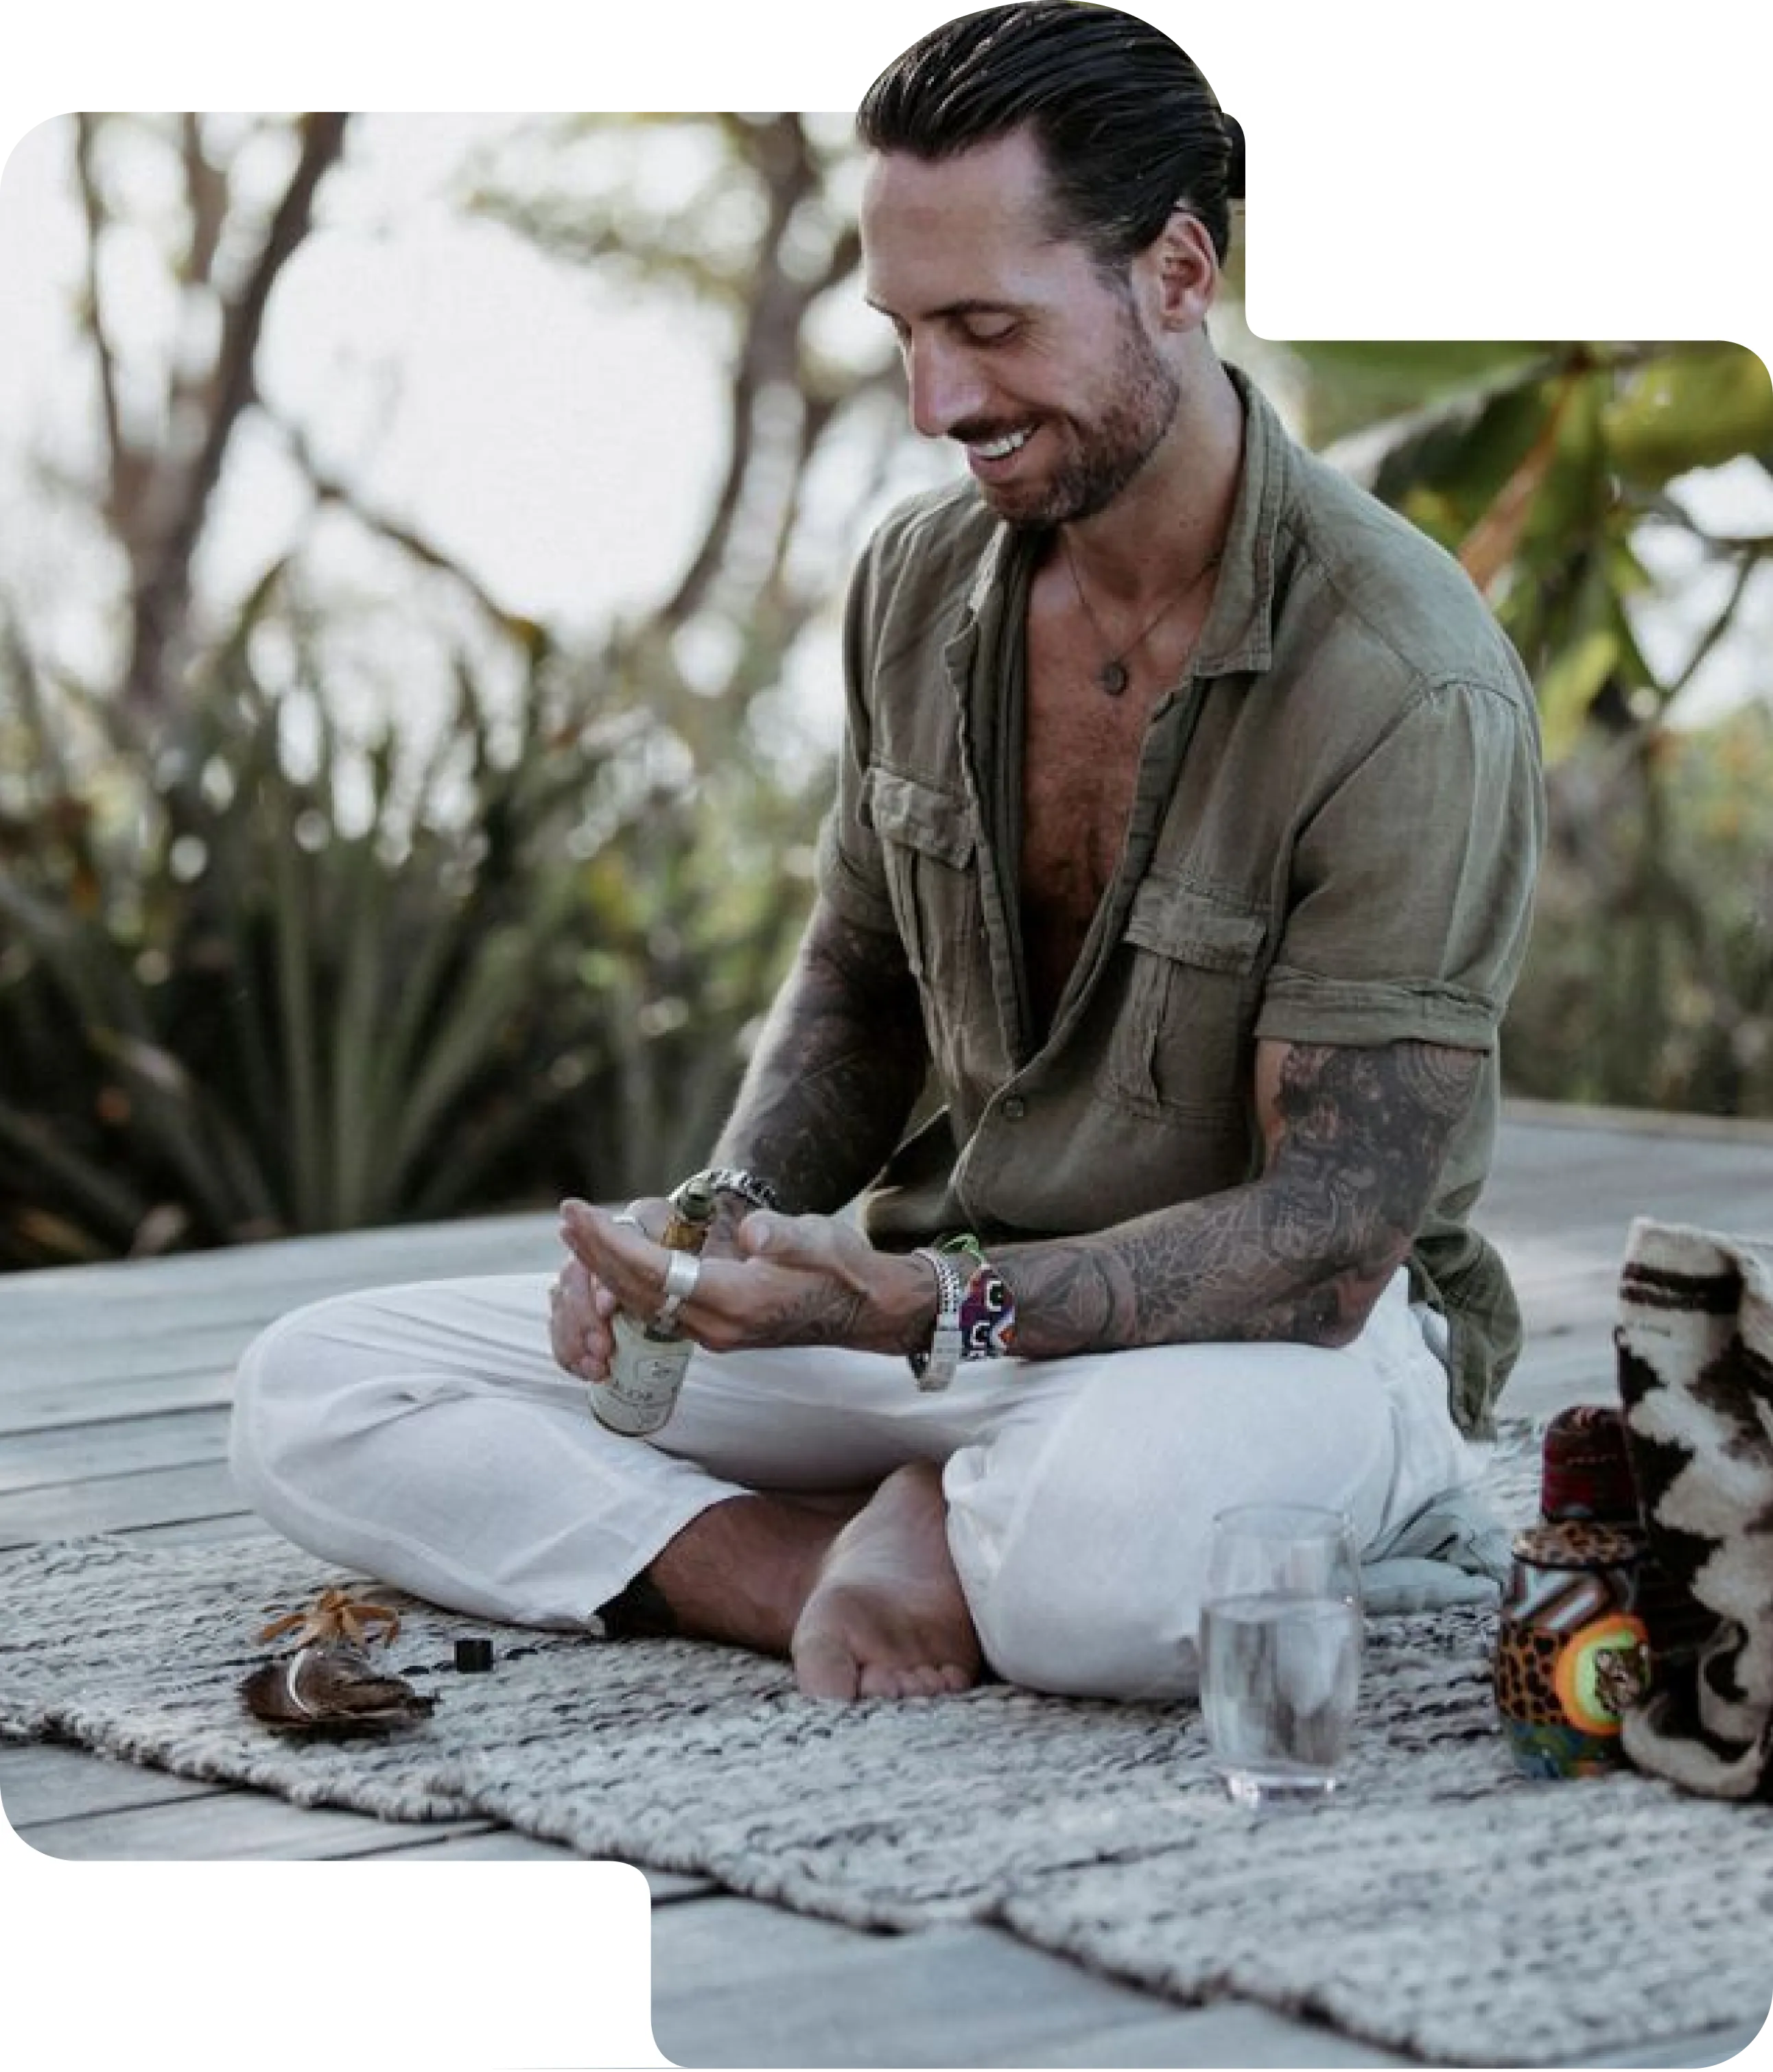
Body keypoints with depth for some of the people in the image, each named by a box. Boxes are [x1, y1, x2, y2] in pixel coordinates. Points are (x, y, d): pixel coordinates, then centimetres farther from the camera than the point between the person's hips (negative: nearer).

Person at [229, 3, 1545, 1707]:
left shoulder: (1406, 687, -20)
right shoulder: (917, 580, 2)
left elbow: (1326, 1240, -21)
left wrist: (921, 1309, -33)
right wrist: (732, 1221, -7)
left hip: (1289, 1340, -7)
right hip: (933, 1299, 7)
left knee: (1109, 1528, -45)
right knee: (311, 1392, -7)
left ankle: (939, 1533, -10)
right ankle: (876, 1590, -21)